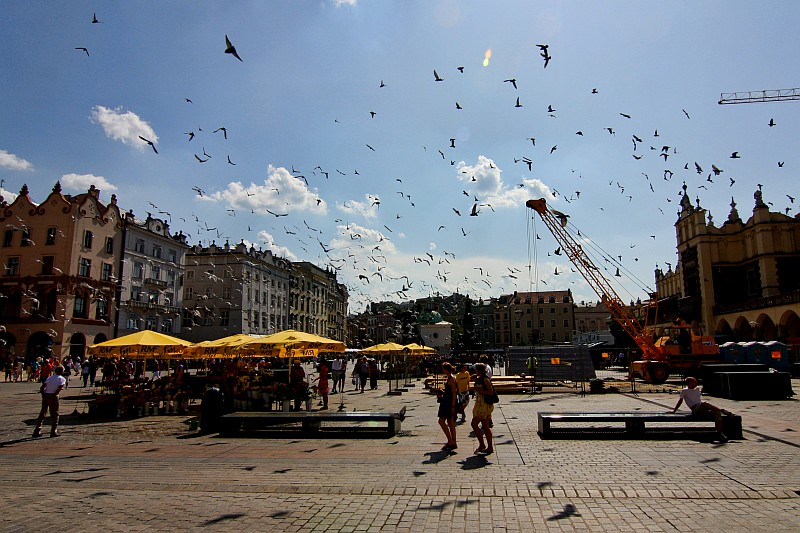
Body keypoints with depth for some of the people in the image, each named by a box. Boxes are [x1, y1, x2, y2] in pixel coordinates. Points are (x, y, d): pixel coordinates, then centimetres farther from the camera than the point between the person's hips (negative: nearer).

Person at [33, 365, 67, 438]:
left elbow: (42, 388, 8)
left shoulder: (50, 378, 18)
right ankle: (53, 432, 5)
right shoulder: (62, 379, 2)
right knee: (55, 414, 5)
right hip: (53, 397, -5)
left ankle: (37, 431, 13)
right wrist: (53, 396, -13)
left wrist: (43, 395, 6)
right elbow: (59, 389, -14)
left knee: (42, 413, 13)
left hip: (45, 396, 5)